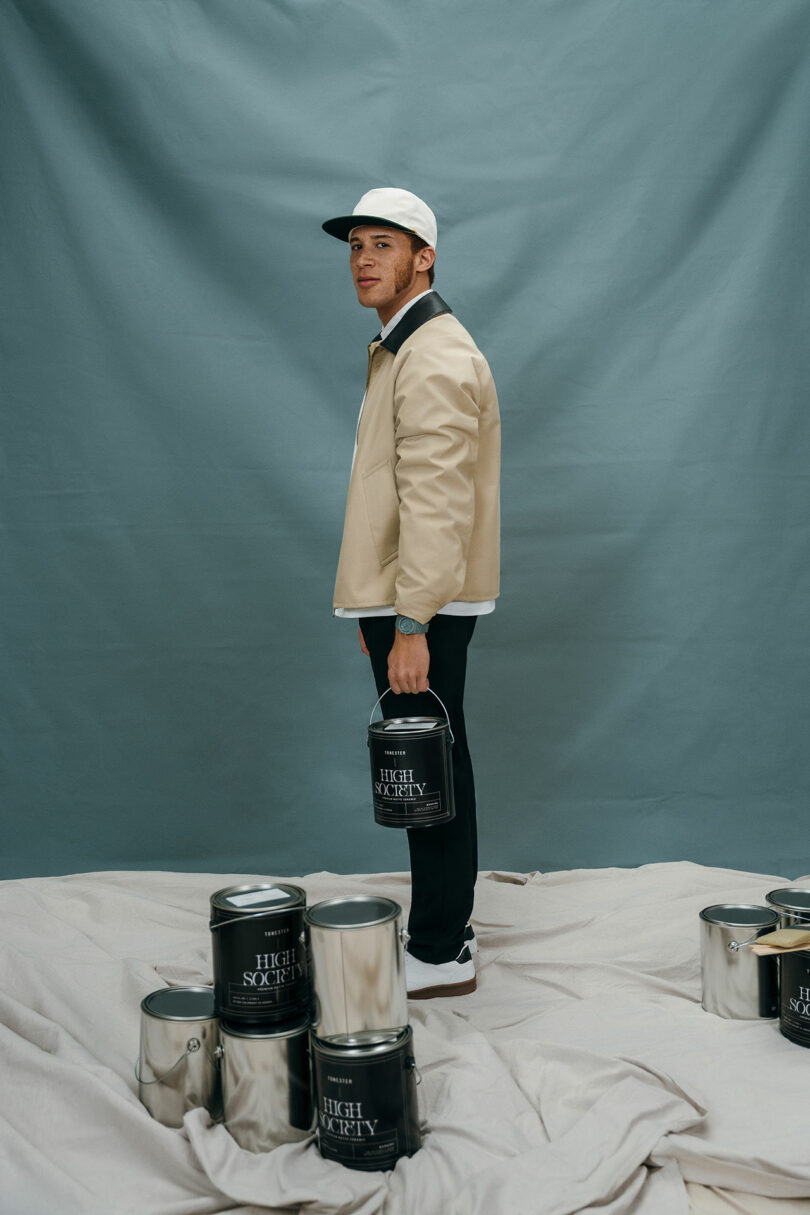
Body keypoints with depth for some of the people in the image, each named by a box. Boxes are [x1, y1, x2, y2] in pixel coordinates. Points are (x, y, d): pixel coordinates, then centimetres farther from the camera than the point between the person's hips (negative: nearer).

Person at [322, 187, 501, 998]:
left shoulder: (435, 359, -15)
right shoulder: (400, 347, 19)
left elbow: (435, 500, -22)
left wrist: (411, 623, -25)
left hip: (423, 609, -11)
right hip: (401, 598, 11)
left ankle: (440, 957, 6)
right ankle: (444, 930, 27)